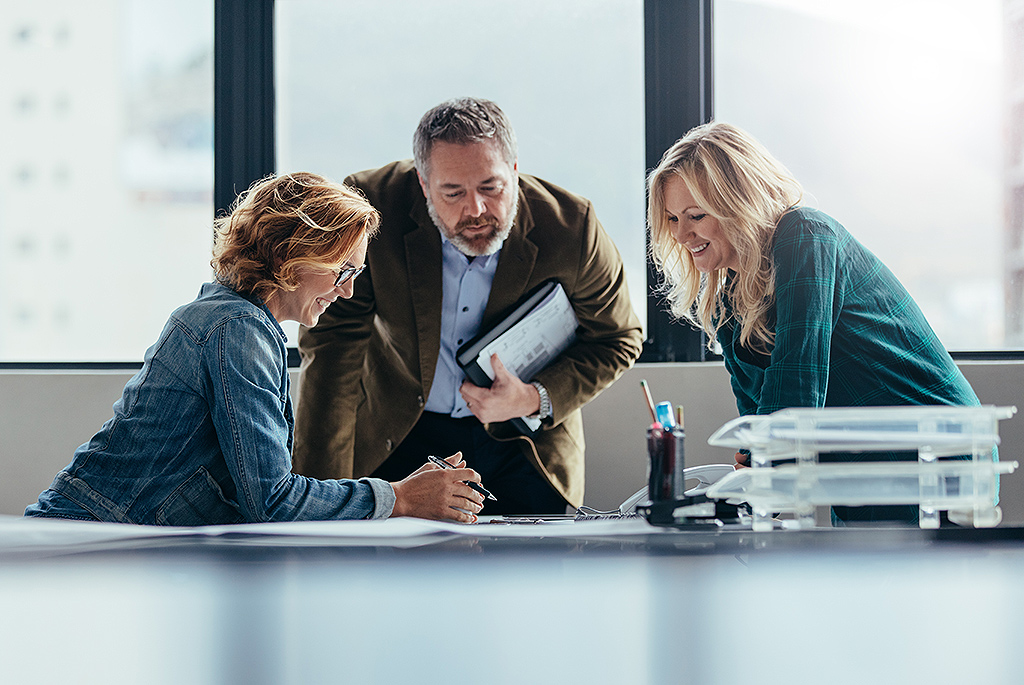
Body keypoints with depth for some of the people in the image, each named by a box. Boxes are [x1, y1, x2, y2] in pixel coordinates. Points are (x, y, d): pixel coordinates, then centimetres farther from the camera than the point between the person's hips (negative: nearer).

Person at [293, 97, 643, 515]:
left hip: (523, 441, 1)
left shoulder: (572, 227, -19)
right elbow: (333, 349, -19)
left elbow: (617, 340, -2)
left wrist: (538, 399, -21)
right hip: (398, 435, -1)